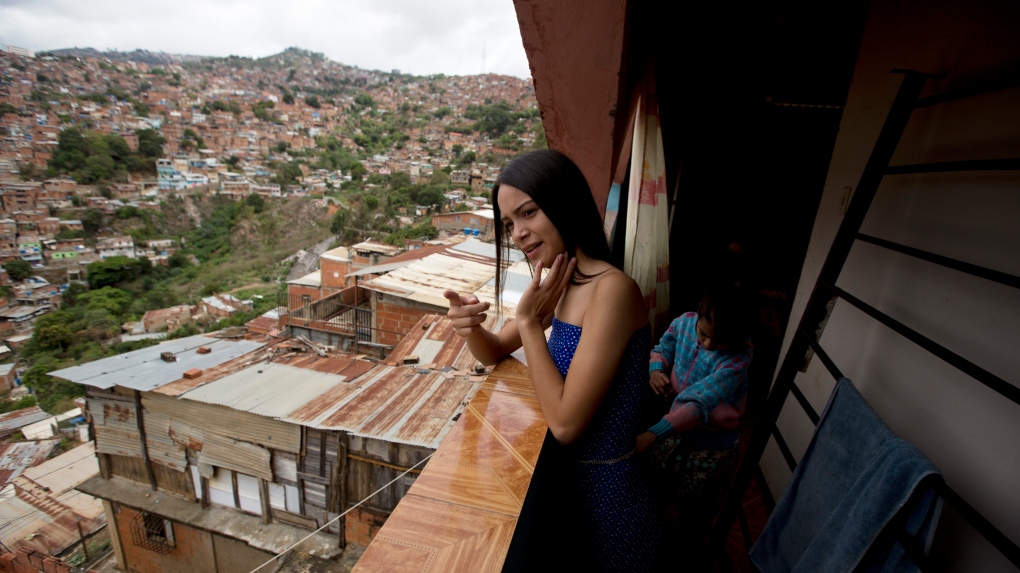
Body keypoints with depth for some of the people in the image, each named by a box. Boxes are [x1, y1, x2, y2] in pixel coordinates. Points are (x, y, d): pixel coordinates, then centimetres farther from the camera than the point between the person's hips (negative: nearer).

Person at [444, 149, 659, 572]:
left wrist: (530, 320, -21)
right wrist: (471, 327, -15)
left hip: (608, 493, -7)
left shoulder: (612, 288, -28)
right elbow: (496, 352, 7)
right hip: (568, 476, 7)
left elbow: (565, 423, -27)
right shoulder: (562, 286, -1)